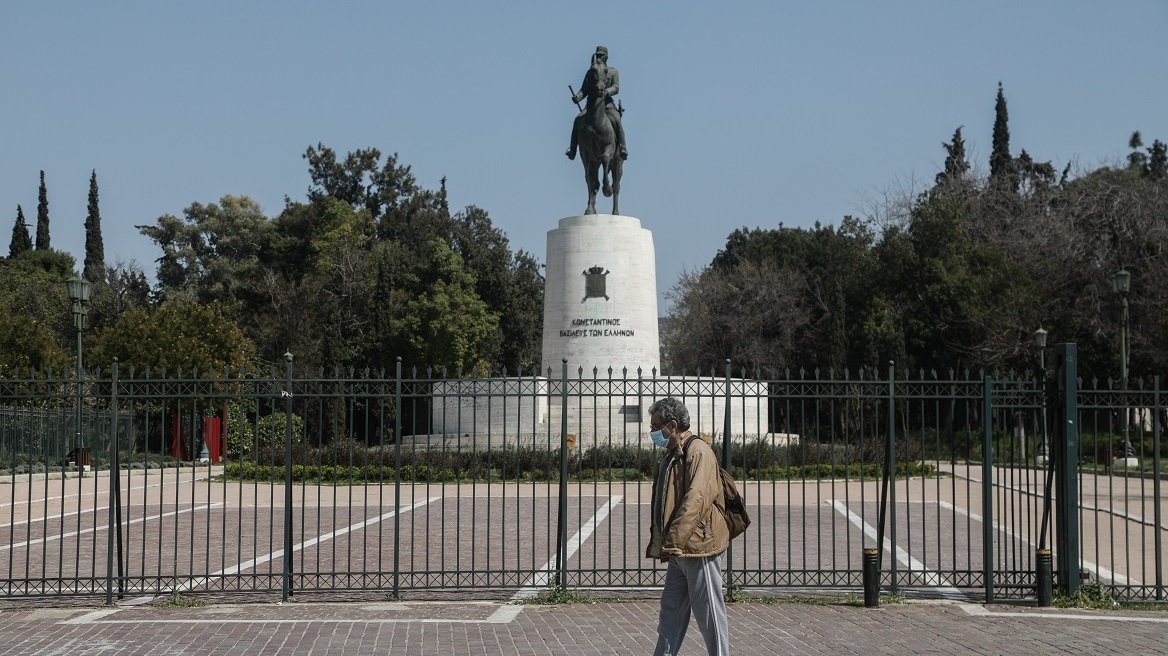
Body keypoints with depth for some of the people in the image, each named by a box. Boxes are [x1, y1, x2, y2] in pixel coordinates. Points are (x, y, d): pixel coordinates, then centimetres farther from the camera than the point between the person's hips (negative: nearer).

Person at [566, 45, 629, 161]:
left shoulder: (613, 72, 8)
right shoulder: (590, 72, 16)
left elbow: (616, 88, -7)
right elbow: (584, 90, 11)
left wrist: (606, 92, -30)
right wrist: (577, 97, -13)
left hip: (607, 103, -2)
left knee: (616, 120, -30)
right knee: (578, 120, -22)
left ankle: (622, 147, -23)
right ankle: (573, 148, -17)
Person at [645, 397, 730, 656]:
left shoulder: (697, 451, -14)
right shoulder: (669, 456, 17)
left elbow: (695, 500, -24)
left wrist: (673, 541, -28)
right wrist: (658, 544, 16)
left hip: (699, 547, -10)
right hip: (678, 550, 10)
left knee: (709, 614, -2)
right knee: (671, 611, 12)